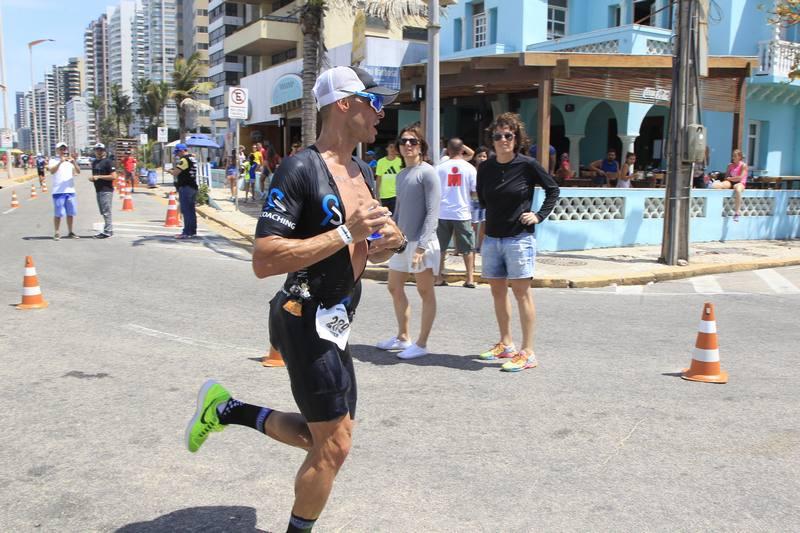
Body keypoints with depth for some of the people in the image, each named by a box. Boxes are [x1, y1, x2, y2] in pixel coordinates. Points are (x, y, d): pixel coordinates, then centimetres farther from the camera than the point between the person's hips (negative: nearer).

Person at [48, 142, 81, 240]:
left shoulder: (71, 161, 11)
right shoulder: (53, 161, 1)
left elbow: (78, 172, -2)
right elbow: (52, 171, -17)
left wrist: (74, 163, -21)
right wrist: (60, 162, -30)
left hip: (70, 190, 4)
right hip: (58, 192, -4)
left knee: (70, 213, 9)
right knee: (58, 213, -3)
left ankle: (70, 232, 18)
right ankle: (56, 233, 3)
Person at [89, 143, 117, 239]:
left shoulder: (108, 162, -8)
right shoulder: (94, 162, 18)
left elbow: (114, 177, -17)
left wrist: (99, 177, -17)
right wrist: (92, 178, 7)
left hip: (106, 190, -9)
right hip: (98, 190, 9)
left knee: (106, 211, -9)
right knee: (103, 212, 12)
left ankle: (107, 231, -7)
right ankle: (109, 230, 19)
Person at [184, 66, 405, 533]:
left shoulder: (365, 174, 12)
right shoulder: (301, 170, -16)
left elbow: (366, 253, 21)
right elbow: (264, 261, -24)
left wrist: (388, 244, -3)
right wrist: (347, 233, -26)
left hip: (335, 323, 9)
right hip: (306, 320, -9)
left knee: (326, 438, 18)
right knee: (334, 446, -1)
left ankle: (227, 410, 32)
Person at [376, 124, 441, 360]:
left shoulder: (427, 173, -9)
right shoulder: (401, 175, 14)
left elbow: (432, 212, -14)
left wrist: (422, 245, -20)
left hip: (421, 242, -8)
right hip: (401, 241, 8)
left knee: (425, 292, 3)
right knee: (395, 288, 15)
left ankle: (421, 344, 11)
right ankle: (402, 337, 30)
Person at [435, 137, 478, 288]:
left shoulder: (440, 167, -2)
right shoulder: (469, 168, -3)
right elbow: (476, 191, -2)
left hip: (442, 213, 1)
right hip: (462, 213, -1)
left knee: (440, 247, 11)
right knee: (467, 248, 9)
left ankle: (439, 278, 12)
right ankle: (470, 279, 7)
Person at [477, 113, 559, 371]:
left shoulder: (527, 165, -8)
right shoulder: (485, 168, 5)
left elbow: (553, 189, 3)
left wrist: (540, 215, -6)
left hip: (519, 238, -5)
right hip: (492, 238, 6)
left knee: (522, 292, -5)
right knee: (498, 291, 11)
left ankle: (527, 352, -1)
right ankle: (505, 345, 25)